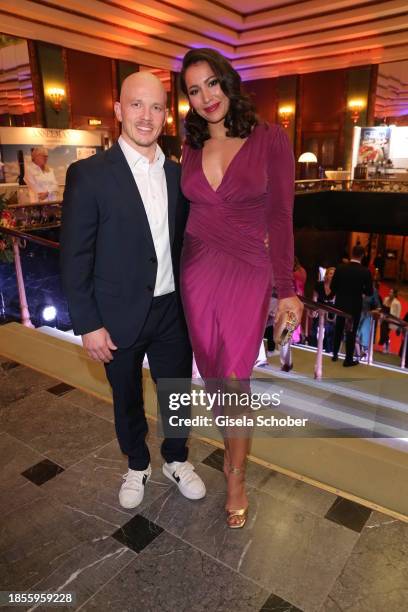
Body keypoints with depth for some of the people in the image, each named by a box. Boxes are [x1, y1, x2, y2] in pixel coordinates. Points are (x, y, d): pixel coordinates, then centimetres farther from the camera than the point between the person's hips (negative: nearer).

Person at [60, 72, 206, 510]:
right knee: (127, 400, 18)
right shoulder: (88, 174, -11)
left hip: (172, 311, 4)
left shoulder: (177, 174, 3)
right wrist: (88, 325, -12)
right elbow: (74, 258, -10)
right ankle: (137, 466, 44)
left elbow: (184, 242, 9)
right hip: (119, 317, -3)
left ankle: (176, 461, 44)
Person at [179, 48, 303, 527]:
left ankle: (237, 479, 23)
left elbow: (280, 217, -5)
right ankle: (233, 449, 44)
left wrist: (286, 289, -6)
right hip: (197, 274, 4)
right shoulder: (191, 149, 7)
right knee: (212, 375, 15)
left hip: (247, 275, -4)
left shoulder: (270, 140, -5)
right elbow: (187, 211, 11)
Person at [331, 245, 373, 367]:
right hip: (355, 306, -3)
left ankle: (335, 354, 26)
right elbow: (369, 292, -10)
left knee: (338, 329, 17)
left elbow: (332, 287, -3)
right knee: (351, 332, 5)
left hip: (340, 304, 3)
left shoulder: (340, 268, -8)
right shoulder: (365, 271, -14)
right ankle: (348, 359, 11)